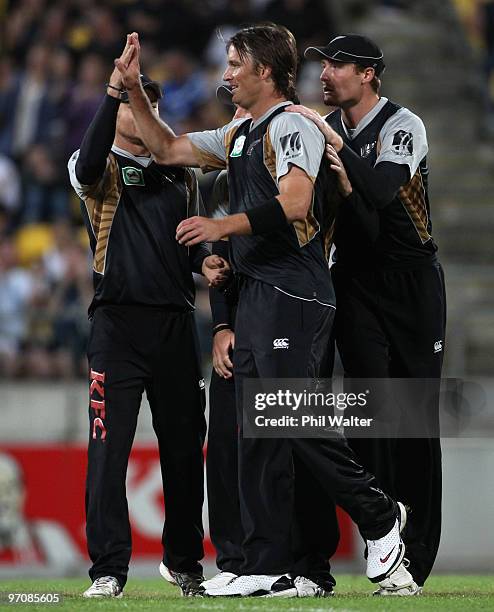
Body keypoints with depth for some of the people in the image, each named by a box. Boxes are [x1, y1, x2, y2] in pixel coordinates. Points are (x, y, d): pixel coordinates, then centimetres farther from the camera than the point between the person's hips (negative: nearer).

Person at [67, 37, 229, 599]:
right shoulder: (102, 170, 4)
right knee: (108, 447, -9)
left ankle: (184, 561, 20)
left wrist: (205, 262, 3)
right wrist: (113, 92, -31)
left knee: (184, 445, 7)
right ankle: (108, 569, -7)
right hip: (117, 321, -5)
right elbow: (88, 161, -21)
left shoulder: (181, 174, 20)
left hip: (175, 321, 5)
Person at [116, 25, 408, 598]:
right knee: (257, 433, 5)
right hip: (254, 292, 9)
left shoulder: (291, 126, -9)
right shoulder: (238, 135, 20)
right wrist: (133, 88, 22)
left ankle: (379, 517, 6)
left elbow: (293, 204, -21)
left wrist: (225, 225, -21)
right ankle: (267, 569, 6)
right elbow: (168, 149, 29)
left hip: (293, 294, -9)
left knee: (297, 422, -12)